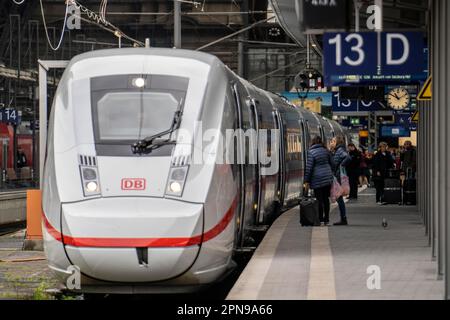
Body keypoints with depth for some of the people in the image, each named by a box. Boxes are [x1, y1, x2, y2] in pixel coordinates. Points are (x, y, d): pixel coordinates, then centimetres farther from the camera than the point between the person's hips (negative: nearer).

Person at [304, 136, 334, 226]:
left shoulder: (311, 152, -9)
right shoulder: (326, 151, 6)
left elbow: (309, 167, -11)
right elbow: (331, 164, 12)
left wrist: (306, 181, -6)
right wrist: (331, 175, 22)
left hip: (317, 179, -5)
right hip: (327, 178, 5)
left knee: (319, 200, -2)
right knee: (326, 199, 10)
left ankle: (320, 219, -2)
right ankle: (326, 219, 12)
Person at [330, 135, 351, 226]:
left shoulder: (340, 150, -13)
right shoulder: (336, 151, 16)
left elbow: (348, 158, -29)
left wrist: (341, 166, -20)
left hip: (339, 177, -10)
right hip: (336, 177, 10)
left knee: (339, 198, -6)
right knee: (339, 198, 11)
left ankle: (344, 219, -2)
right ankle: (343, 219, 14)